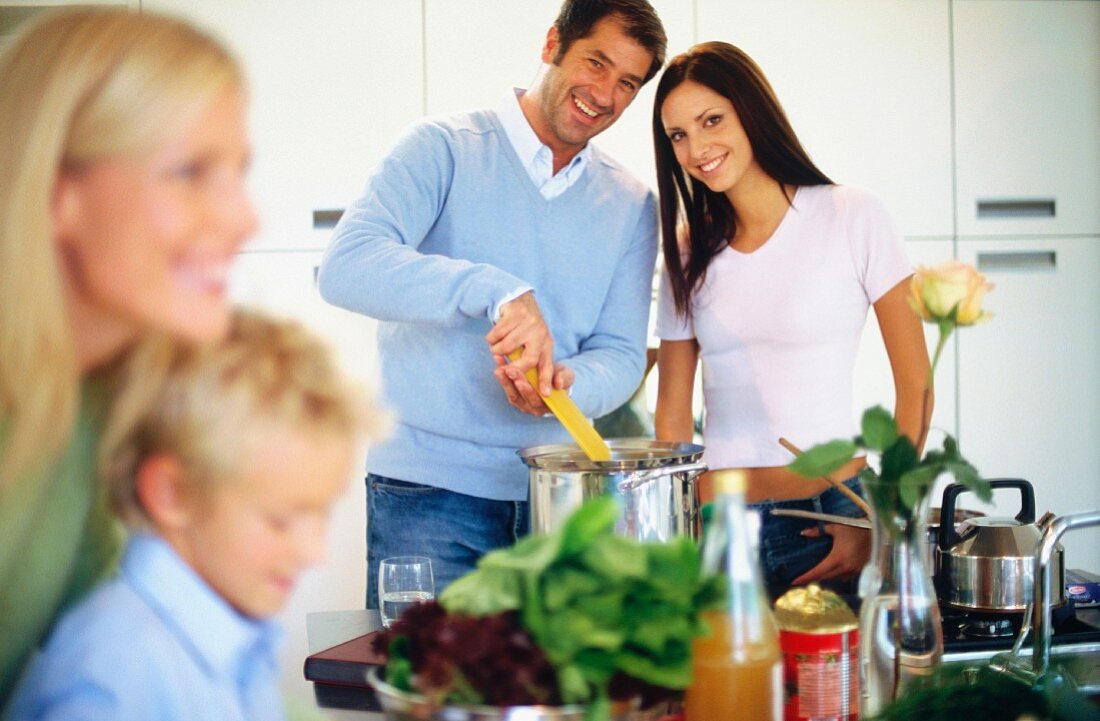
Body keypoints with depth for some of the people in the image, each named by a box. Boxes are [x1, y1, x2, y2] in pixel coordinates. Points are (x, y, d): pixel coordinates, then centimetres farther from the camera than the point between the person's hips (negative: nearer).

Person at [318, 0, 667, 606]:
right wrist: (496, 291, -29)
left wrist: (565, 381, -16)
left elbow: (621, 354, 7)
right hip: (431, 488, -4)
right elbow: (347, 266, -17)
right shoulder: (444, 148, -3)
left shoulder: (632, 207, 11)